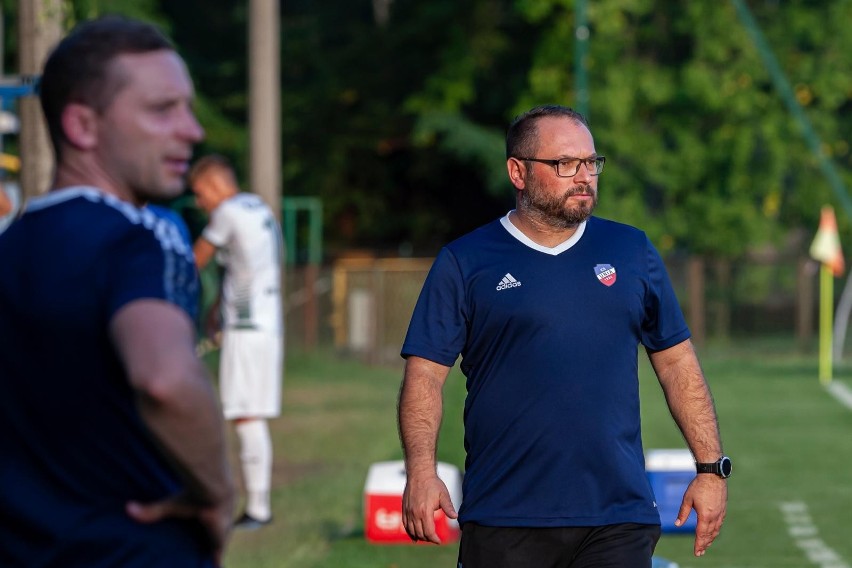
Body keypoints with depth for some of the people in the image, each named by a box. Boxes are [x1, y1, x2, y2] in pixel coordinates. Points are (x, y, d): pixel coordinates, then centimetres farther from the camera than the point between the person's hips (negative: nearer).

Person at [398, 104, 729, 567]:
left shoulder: (631, 251, 12)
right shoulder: (463, 263, 4)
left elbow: (677, 363, 15)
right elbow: (425, 374, 0)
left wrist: (711, 468, 7)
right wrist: (421, 472, -15)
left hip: (618, 521, 2)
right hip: (502, 524, -1)